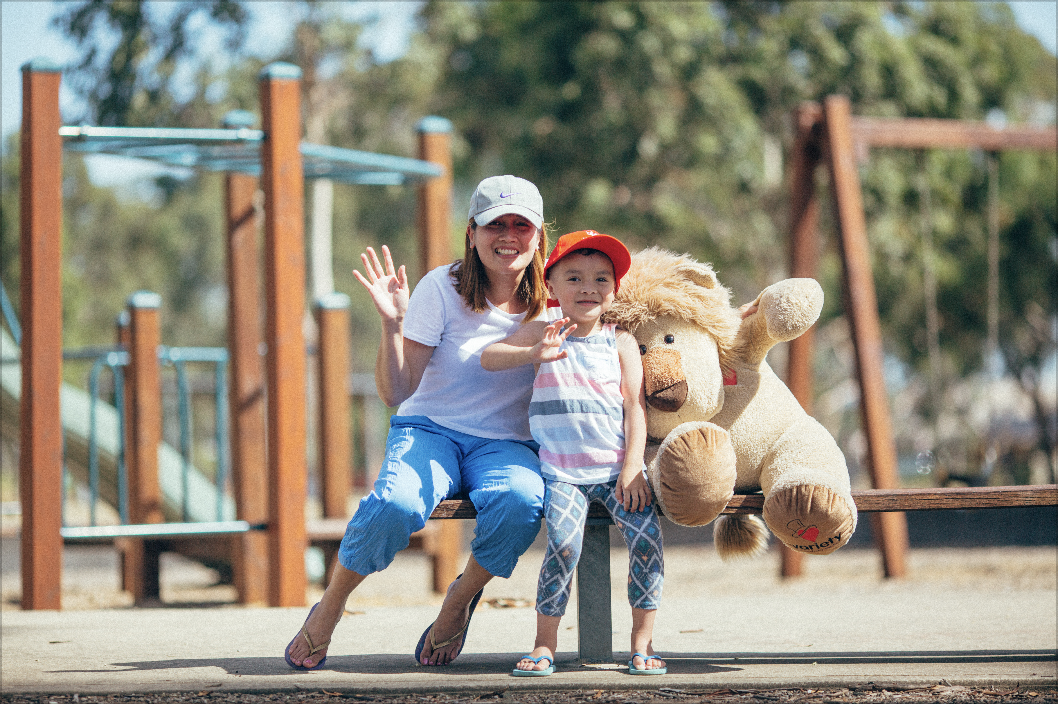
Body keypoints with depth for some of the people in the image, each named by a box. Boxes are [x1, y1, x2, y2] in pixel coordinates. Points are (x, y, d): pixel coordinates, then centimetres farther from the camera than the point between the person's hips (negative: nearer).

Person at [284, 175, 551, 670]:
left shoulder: (551, 303, 1)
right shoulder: (442, 289, -6)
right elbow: (395, 392, -8)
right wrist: (393, 324, -24)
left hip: (506, 443, 2)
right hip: (430, 429, -2)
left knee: (520, 502, -36)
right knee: (396, 504, -36)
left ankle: (461, 598, -7)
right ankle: (328, 610, -10)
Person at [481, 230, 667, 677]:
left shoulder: (621, 342, 7)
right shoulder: (542, 333, 7)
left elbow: (635, 406, 2)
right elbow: (488, 358, -3)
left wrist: (632, 468, -9)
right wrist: (533, 354, -23)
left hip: (616, 469, 1)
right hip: (562, 471, -1)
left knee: (647, 534, -21)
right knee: (564, 542, -25)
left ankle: (642, 643, -8)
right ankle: (544, 645, -12)